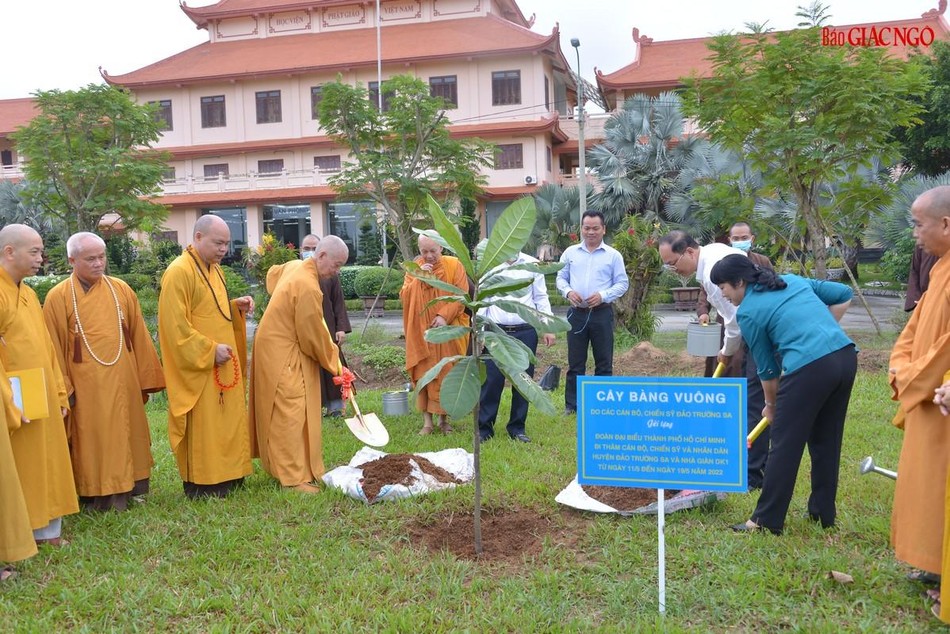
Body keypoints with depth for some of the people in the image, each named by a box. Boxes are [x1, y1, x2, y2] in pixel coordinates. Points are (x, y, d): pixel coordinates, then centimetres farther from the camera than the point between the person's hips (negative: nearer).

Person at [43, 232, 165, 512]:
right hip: (86, 384, -3)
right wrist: (63, 388, -6)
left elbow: (139, 337, 7)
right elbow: (54, 347, -3)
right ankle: (95, 495, 16)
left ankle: (126, 489, 25)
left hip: (122, 381, 3)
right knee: (91, 441, 5)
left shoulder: (121, 290, 4)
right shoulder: (58, 297, -5)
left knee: (124, 436, 12)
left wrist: (145, 378, 6)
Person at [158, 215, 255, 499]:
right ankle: (200, 484, 9)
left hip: (223, 363, 9)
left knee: (228, 419, 13)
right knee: (202, 425, -1)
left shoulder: (214, 269, 12)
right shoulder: (179, 272, -16)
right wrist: (210, 350, -21)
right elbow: (176, 326, -20)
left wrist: (236, 307, 4)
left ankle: (228, 475, 24)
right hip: (198, 368, -9)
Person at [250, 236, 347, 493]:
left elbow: (272, 273, 31)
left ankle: (282, 465, 25)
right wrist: (334, 364, -4)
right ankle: (295, 477, -4)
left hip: (275, 349, 10)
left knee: (287, 413, 16)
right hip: (283, 356, -10)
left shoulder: (294, 266, 4)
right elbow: (314, 337, -19)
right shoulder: (309, 288, -25)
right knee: (291, 414, -8)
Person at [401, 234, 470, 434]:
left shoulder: (454, 265, -1)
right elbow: (404, 296, 0)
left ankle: (444, 419, 15)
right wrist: (418, 278, -14)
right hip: (422, 333, 2)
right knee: (424, 375, -1)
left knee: (447, 375, 3)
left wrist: (444, 315, -18)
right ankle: (427, 421, 4)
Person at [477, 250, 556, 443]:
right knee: (491, 381, -2)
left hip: (526, 332, 1)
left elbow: (541, 298, 8)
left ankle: (517, 428, 19)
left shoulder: (532, 265, 6)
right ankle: (484, 428, 9)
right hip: (496, 332, -1)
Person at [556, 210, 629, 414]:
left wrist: (603, 295, -14)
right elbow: (561, 278, 11)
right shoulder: (570, 252, 8)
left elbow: (622, 283, 1)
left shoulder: (613, 255, 2)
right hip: (577, 313, 2)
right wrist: (568, 291, -10)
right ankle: (571, 404, 15)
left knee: (604, 362, 5)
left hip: (602, 313, -1)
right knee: (575, 362, 7)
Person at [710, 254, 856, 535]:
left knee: (785, 445, 4)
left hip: (808, 368, -7)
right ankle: (824, 513, 31)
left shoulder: (747, 312, 2)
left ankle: (767, 520, 12)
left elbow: (767, 367, 9)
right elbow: (844, 295, 21)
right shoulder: (794, 280, 20)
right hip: (846, 356, 8)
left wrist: (771, 404, 23)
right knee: (827, 440, 20)